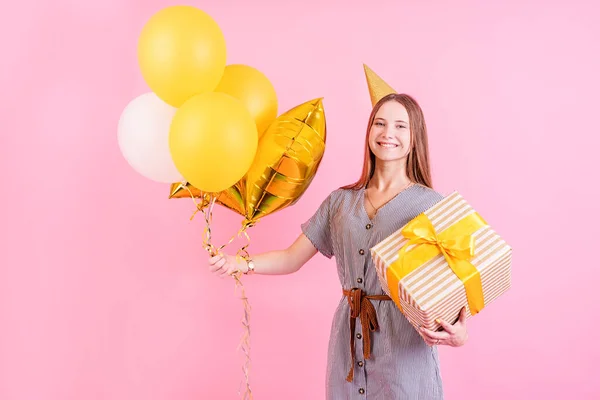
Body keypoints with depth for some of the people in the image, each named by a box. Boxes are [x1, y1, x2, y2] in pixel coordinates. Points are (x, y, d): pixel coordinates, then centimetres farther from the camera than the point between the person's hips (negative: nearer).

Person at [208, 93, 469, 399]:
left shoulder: (430, 204, -3)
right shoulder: (340, 201, 8)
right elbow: (292, 258, 9)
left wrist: (458, 331, -25)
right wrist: (242, 264, -7)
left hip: (404, 342, -3)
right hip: (348, 337, 3)